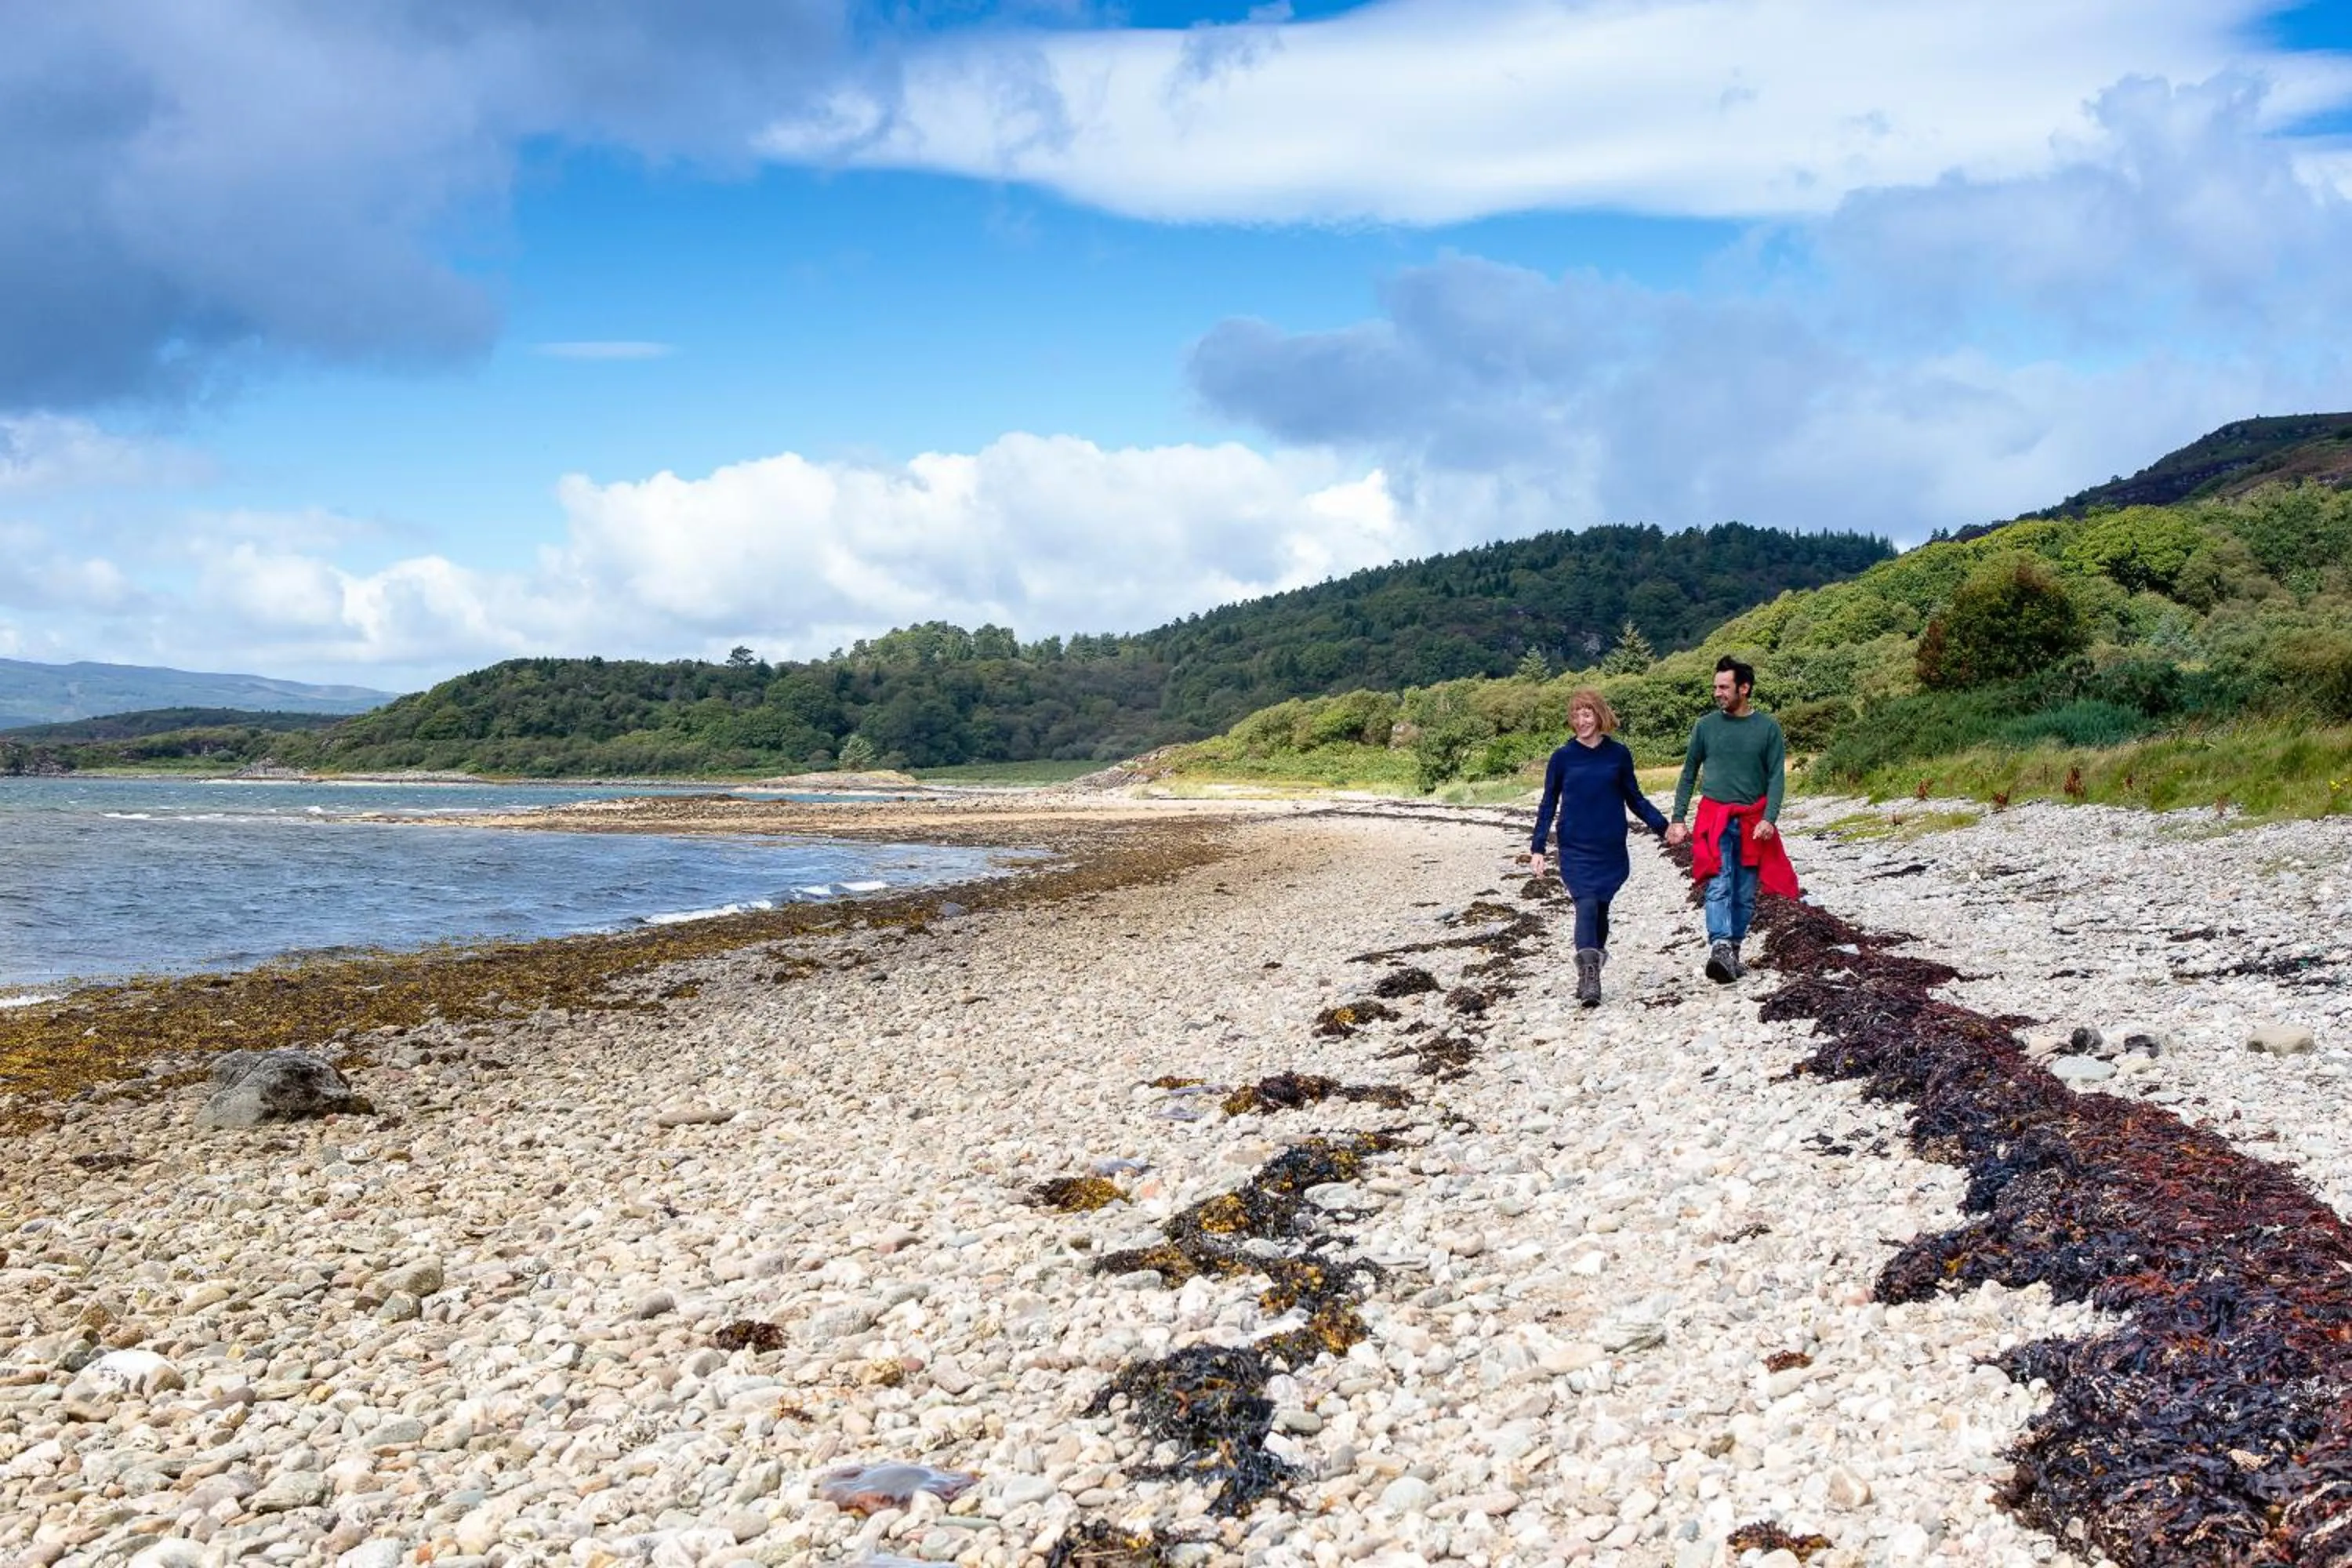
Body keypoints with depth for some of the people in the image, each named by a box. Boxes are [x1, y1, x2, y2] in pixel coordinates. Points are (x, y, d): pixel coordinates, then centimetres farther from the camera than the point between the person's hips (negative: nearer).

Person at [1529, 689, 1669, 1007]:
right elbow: (1548, 805, 7)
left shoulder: (1618, 754, 5)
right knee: (1586, 906, -16)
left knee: (1600, 910, 6)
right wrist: (1538, 848, 0)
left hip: (1611, 849, 2)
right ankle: (1589, 978, -22)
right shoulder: (1562, 757, 3)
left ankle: (1589, 975, 19)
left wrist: (1663, 826, 2)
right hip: (1575, 850, -2)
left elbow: (1634, 799, 13)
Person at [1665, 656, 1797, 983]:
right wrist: (1678, 819, 5)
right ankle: (1720, 948, -29)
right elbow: (1689, 774, 11)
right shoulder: (1705, 726, 5)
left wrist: (1769, 819, -14)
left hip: (1753, 821, 1)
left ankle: (1734, 951, 18)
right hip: (1714, 818, -1)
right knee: (1719, 885, -17)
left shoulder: (1768, 728, 2)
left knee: (1745, 895, 6)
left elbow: (1777, 777, 0)